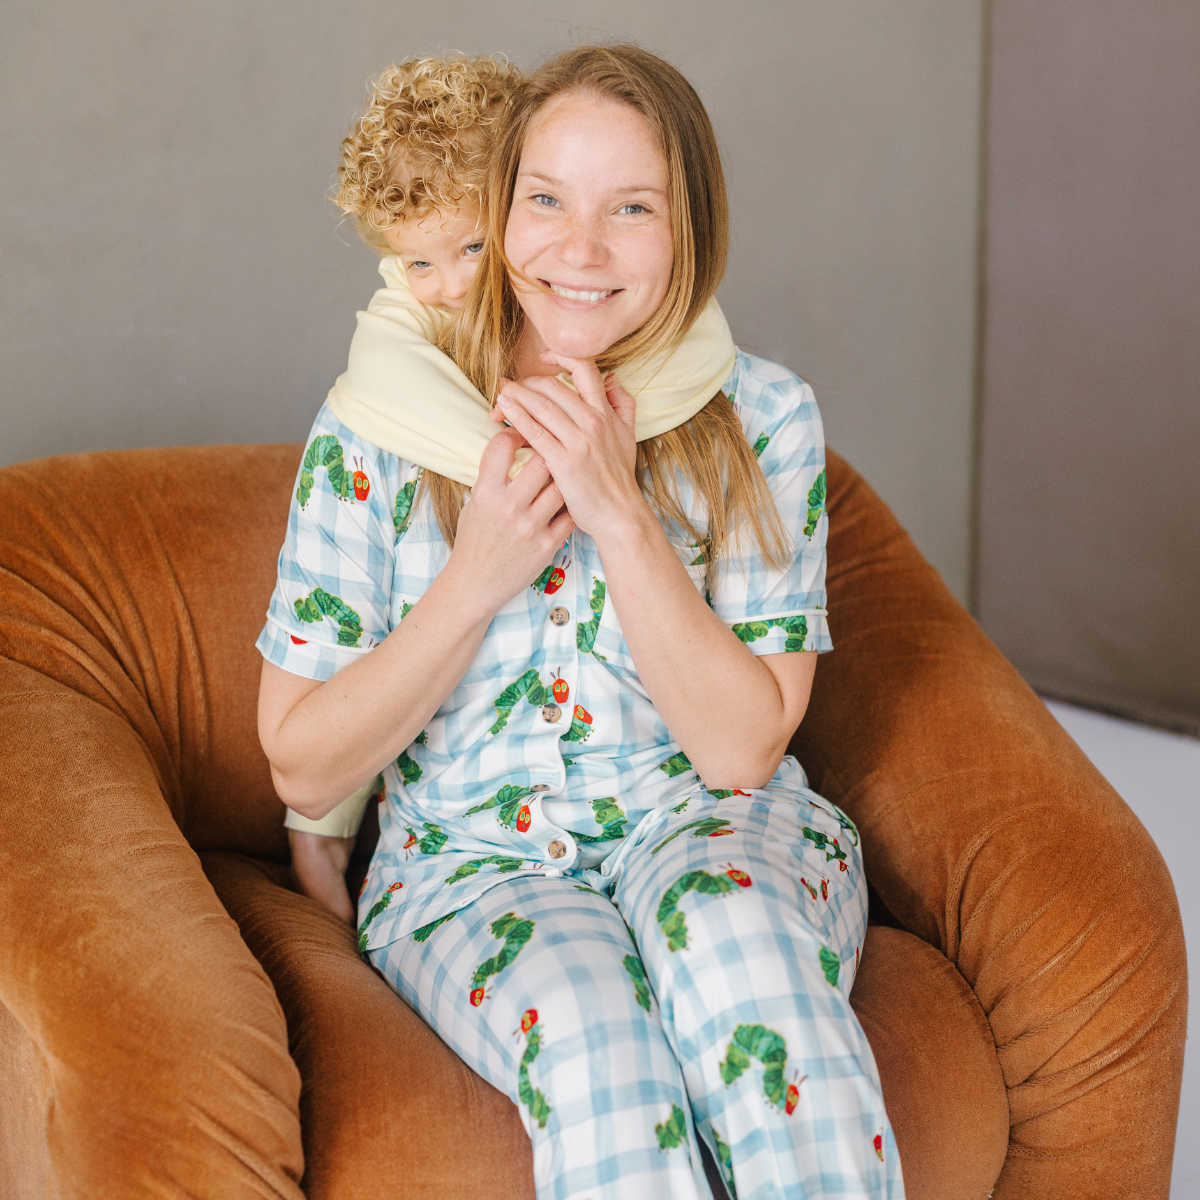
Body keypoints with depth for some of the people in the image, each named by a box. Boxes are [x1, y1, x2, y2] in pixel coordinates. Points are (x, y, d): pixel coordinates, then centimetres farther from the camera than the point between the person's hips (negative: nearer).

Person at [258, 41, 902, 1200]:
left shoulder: (762, 418, -3)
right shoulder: (381, 427, -4)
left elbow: (743, 746, -8)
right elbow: (302, 768, -2)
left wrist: (620, 516, -19)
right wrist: (478, 578, -15)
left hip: (711, 824, 1)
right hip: (472, 863, 0)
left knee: (733, 932, -34)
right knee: (590, 1026, -33)